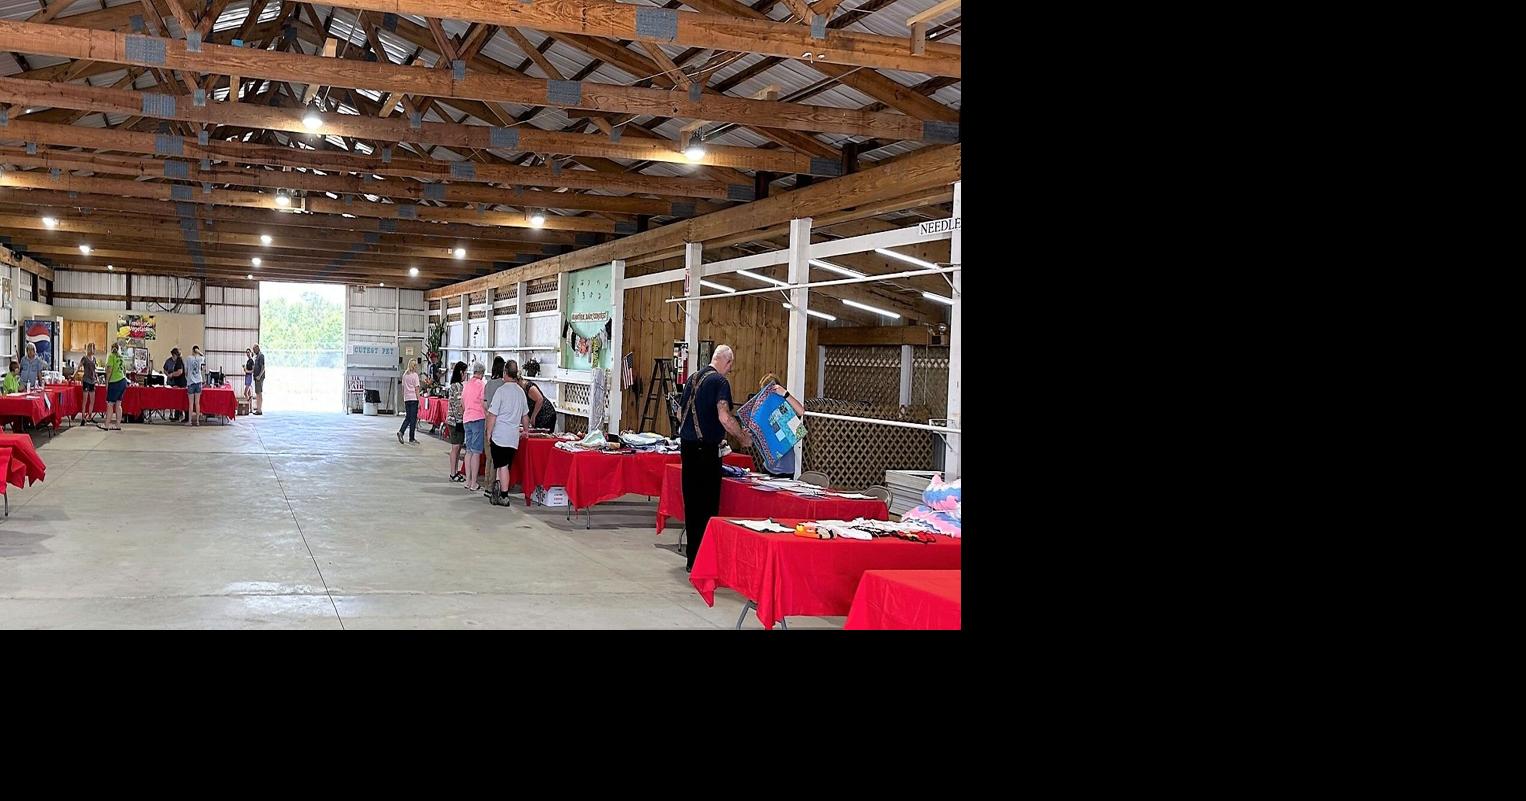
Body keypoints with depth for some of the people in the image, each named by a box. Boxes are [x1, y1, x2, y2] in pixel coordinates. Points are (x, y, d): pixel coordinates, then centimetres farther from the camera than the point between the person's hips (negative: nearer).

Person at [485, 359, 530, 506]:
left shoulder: (501, 391, -10)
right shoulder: (521, 392, 7)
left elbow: (492, 415, -9)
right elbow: (525, 416, 17)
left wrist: (488, 434, -1)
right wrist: (526, 430, 33)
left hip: (500, 434, -4)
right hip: (514, 436, 4)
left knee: (503, 465, -2)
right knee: (505, 465, 11)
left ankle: (504, 496, -1)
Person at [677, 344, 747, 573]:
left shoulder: (693, 378, 14)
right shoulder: (719, 382, -11)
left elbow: (680, 412, 22)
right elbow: (724, 417, -21)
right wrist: (744, 438, -9)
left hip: (687, 444, 8)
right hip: (706, 448, -8)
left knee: (692, 501, 12)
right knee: (707, 504, -2)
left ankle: (692, 558, 18)